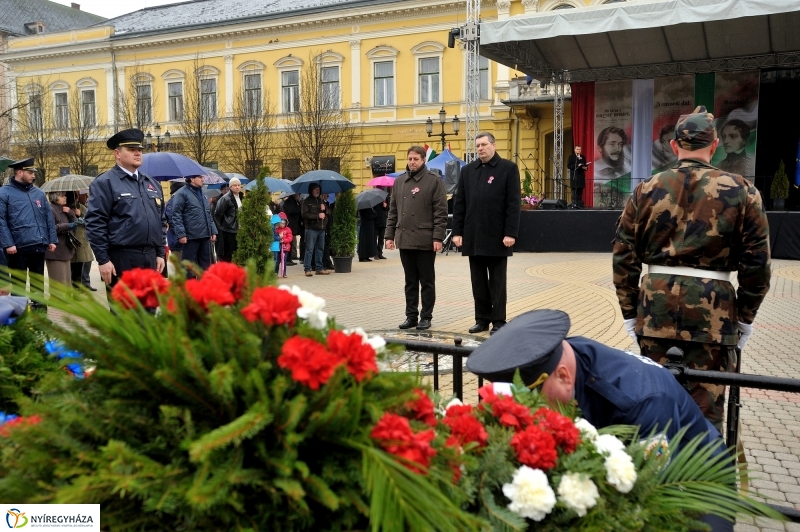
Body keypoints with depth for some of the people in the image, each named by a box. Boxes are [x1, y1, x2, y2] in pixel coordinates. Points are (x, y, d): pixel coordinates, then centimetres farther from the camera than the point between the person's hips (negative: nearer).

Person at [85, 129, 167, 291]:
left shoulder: (153, 184, 16)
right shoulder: (105, 183, -5)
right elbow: (95, 223, -10)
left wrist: (160, 253, 12)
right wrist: (103, 260, -14)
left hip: (150, 258, 7)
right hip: (121, 259, -6)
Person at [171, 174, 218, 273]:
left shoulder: (202, 193, 18)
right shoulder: (182, 193, -6)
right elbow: (176, 216, -11)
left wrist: (213, 231, 14)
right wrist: (181, 234, -18)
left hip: (205, 236, 7)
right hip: (190, 237, -7)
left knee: (205, 265, 12)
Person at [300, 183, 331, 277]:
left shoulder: (321, 200, 19)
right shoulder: (306, 201, -2)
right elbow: (304, 214, -12)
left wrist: (324, 209, 0)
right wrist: (318, 216, -13)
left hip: (321, 228, 6)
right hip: (311, 228, -6)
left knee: (320, 249, 9)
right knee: (309, 249, -6)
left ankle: (319, 268, 16)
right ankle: (307, 269, -4)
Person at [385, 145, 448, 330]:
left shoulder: (434, 180, -3)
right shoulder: (399, 181, 12)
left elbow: (441, 211, -7)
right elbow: (393, 211, 15)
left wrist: (438, 237, -13)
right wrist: (389, 235, 9)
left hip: (425, 240, -4)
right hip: (404, 239, 5)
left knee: (427, 281, 5)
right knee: (410, 282, 12)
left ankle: (426, 317, 14)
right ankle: (411, 316, 20)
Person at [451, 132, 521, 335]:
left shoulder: (508, 168, -1)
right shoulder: (467, 170, 11)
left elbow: (513, 203, -7)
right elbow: (459, 203, 8)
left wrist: (510, 233, -14)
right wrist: (457, 232, 1)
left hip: (497, 237, -4)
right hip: (473, 237, 4)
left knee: (497, 282, 5)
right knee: (478, 282, 10)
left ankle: (498, 321, 13)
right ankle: (482, 319, 19)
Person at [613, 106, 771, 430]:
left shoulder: (646, 191, 3)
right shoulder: (742, 191, -1)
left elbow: (624, 257, 3)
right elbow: (757, 261, 0)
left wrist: (629, 312, 11)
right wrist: (746, 316, 11)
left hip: (656, 305, 2)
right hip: (713, 309, -2)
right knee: (706, 408, 7)